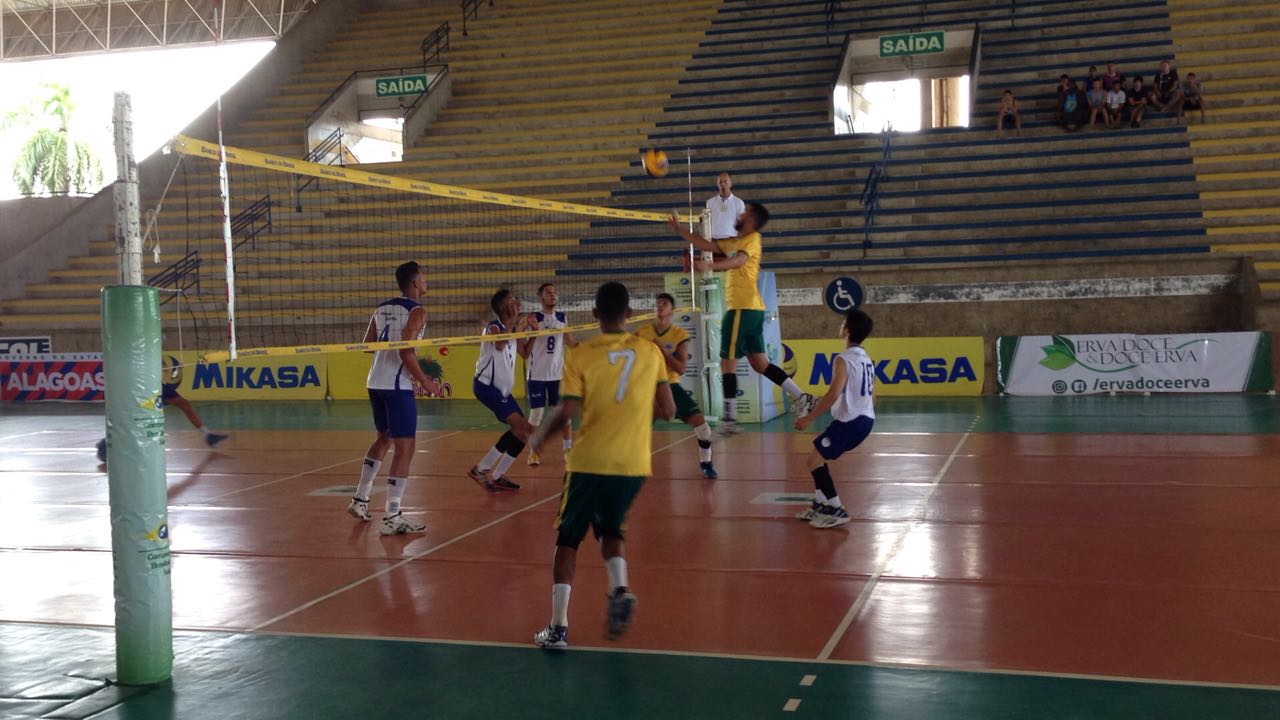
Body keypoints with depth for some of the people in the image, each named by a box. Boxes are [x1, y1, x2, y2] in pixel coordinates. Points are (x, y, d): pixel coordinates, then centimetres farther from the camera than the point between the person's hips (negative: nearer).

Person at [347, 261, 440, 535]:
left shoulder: (382, 309, 12)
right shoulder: (416, 311, -10)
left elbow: (367, 345, 15)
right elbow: (406, 352, -19)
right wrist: (423, 380, -8)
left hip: (375, 383, 8)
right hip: (398, 386, -8)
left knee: (384, 438, 24)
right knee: (405, 447, -4)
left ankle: (360, 500, 28)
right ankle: (392, 517, -7)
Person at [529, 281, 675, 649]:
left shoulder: (580, 355, -6)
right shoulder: (650, 351, 2)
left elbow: (566, 413, -10)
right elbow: (667, 410, 1)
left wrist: (539, 437, 8)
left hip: (589, 460, -2)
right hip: (634, 464, 3)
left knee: (568, 538, 11)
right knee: (609, 530, 24)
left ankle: (558, 627, 7)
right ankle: (620, 589, -4)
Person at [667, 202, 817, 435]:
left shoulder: (752, 239, -5)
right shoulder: (736, 242, 22)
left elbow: (738, 260, -25)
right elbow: (706, 245, 26)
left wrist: (710, 266, -42)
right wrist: (680, 229, 22)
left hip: (742, 309, -9)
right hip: (752, 309, 9)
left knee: (727, 361, -6)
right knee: (759, 362, 8)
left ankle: (730, 418, -6)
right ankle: (802, 398, 7)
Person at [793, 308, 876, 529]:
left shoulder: (844, 360, -13)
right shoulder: (867, 360, 14)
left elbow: (834, 394, -22)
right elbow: (872, 397, 18)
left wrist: (810, 418, -19)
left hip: (850, 421, -9)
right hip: (865, 419, 9)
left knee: (815, 460, -1)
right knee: (819, 457, 21)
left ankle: (836, 510, -3)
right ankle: (821, 504, 25)